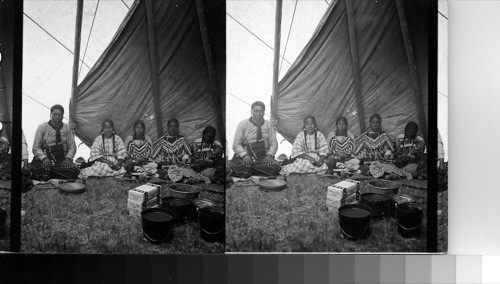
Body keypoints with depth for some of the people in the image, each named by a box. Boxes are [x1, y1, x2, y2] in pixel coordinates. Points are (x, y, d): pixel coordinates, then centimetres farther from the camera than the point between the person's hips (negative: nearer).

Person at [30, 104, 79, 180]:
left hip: (63, 160, 3)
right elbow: (36, 147, 2)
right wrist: (44, 158, -17)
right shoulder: (42, 127, 6)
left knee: (73, 171, -32)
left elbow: (72, 147, 10)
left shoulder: (67, 128, 11)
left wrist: (68, 158, -11)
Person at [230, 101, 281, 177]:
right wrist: (244, 155, -18)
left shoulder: (268, 125, 14)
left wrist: (269, 155, -11)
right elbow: (236, 144, 1)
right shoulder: (243, 124, 7)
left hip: (264, 157, 3)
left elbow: (273, 143, 10)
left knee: (274, 168, -32)